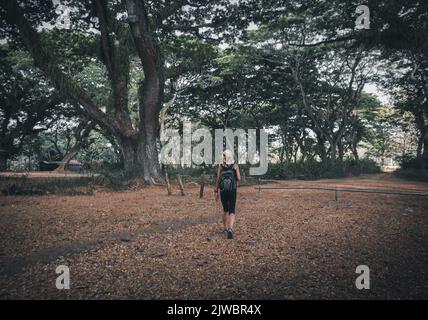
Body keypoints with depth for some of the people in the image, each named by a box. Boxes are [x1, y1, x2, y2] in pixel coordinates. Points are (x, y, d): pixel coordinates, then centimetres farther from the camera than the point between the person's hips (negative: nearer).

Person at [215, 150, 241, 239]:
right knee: (231, 212, -2)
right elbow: (238, 178, -9)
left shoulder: (220, 166, -1)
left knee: (225, 210, 21)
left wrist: (216, 192, 2)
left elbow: (217, 180, -4)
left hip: (223, 191, 2)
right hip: (232, 191, -2)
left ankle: (226, 228, 31)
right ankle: (230, 229, -24)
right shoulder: (235, 166, -3)